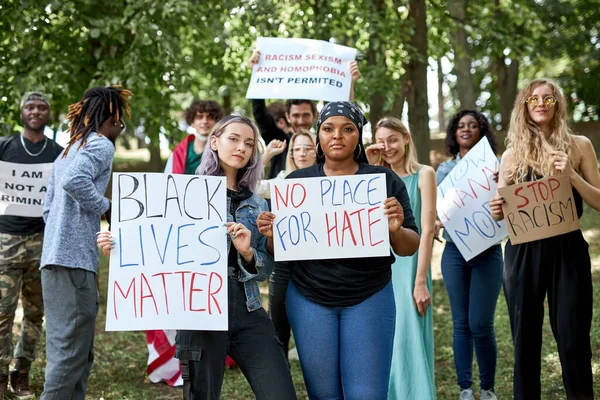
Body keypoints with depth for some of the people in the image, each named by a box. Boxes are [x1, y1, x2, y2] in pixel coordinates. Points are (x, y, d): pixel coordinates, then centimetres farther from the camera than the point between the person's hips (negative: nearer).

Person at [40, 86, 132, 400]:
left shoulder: (68, 150, 23)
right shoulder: (101, 145, -4)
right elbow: (74, 181, -22)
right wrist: (107, 207, -9)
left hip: (55, 260, 9)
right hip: (75, 260, -9)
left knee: (77, 353, 12)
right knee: (71, 353, -8)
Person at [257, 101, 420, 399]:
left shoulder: (384, 180, 1)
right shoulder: (296, 182, 5)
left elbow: (410, 248, 0)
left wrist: (396, 230, -21)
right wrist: (271, 234, -13)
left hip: (369, 300, -1)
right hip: (309, 300, 1)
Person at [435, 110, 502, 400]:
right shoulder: (445, 169, 9)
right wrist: (434, 224, -13)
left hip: (487, 251, -2)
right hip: (454, 252, 2)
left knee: (481, 323, -6)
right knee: (461, 323, 5)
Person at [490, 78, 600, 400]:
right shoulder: (513, 154, 7)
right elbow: (499, 210, 11)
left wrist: (571, 175, -14)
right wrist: (496, 211, -12)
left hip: (568, 251, -1)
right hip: (523, 253, 2)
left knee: (573, 340, -1)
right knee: (525, 340, 7)